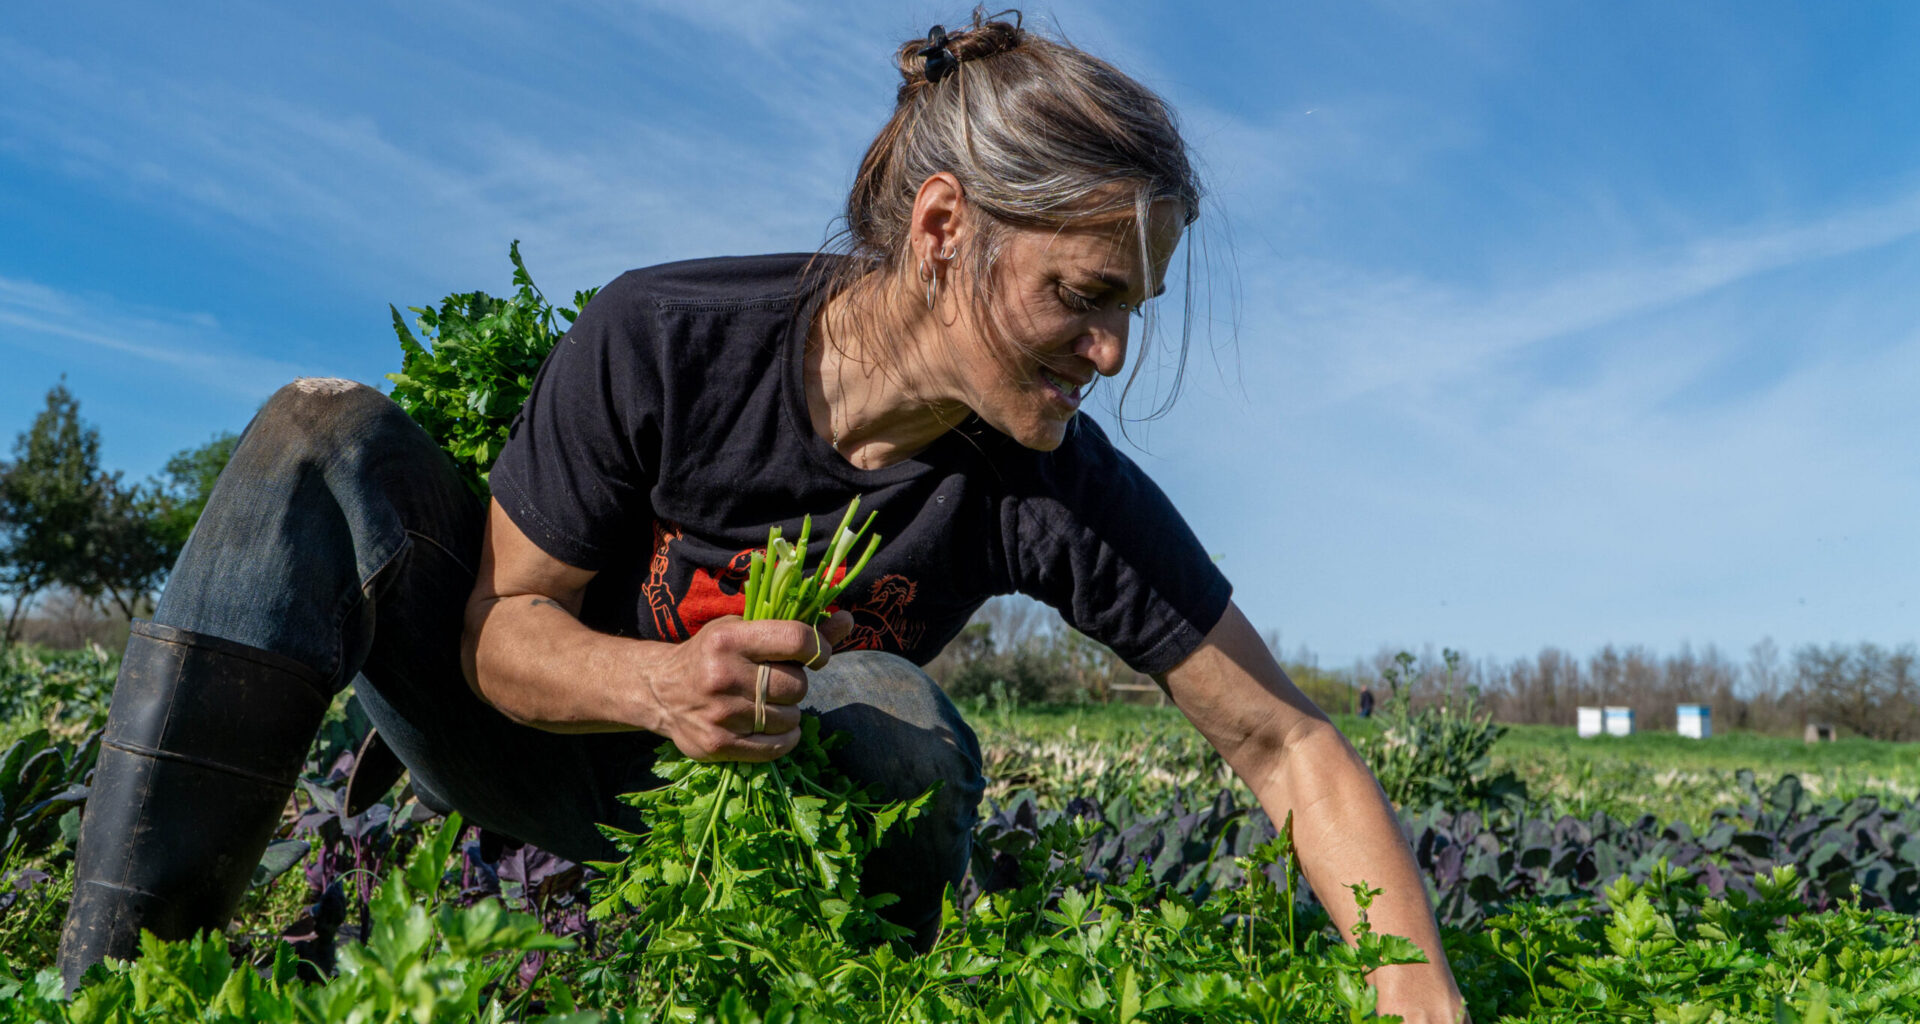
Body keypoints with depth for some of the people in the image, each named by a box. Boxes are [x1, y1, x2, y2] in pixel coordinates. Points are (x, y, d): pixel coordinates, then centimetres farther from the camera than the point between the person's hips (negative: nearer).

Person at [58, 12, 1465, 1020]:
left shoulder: (1064, 497, -23)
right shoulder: (662, 342, -27)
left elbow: (1291, 748, -19)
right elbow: (503, 625, -17)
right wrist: (655, 682, -38)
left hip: (752, 802, 0)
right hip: (542, 734, 1)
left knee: (897, 721, -35)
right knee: (331, 437, -23)